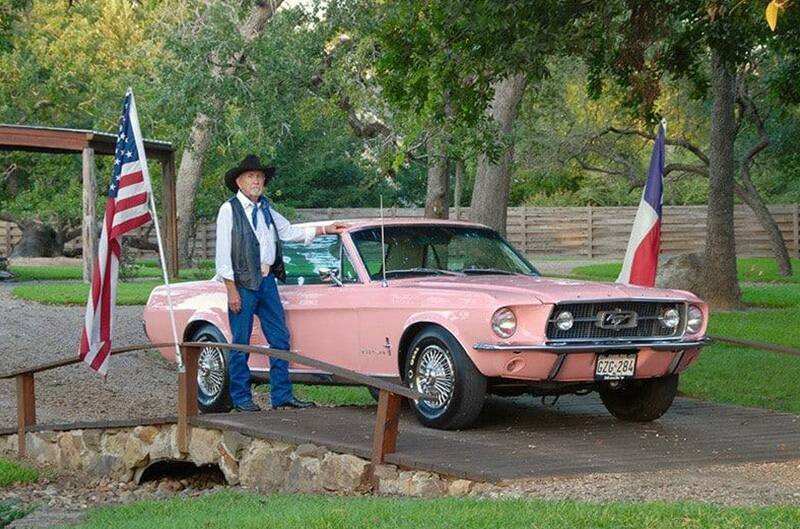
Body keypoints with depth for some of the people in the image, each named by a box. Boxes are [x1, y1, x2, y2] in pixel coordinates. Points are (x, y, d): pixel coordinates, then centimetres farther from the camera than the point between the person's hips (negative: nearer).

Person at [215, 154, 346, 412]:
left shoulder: (265, 209, 14)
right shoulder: (229, 210, -6)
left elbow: (289, 231, 26)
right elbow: (223, 253, -9)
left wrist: (326, 230, 23)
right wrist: (232, 291, -14)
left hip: (267, 281, 7)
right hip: (242, 284, -7)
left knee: (280, 339, 6)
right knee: (241, 343, 1)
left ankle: (282, 396, 12)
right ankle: (241, 398, 9)